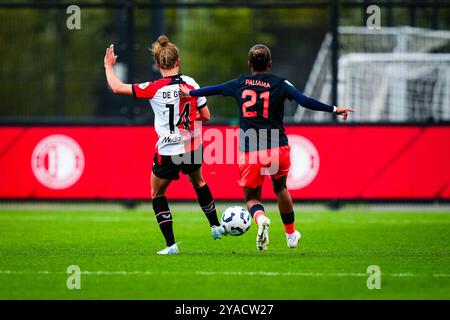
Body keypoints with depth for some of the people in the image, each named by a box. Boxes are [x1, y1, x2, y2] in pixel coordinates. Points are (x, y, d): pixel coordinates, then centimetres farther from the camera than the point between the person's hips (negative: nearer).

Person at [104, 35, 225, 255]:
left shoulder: (154, 89, -14)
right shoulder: (190, 83, -4)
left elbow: (117, 87, -10)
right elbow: (206, 116, 4)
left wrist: (109, 67, 7)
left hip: (167, 152, -4)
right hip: (193, 148, 4)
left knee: (157, 195, 16)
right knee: (198, 182, 33)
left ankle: (171, 245, 7)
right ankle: (215, 226, 43)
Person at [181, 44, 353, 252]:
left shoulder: (239, 84, 5)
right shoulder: (280, 84, -1)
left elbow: (212, 90, 19)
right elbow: (305, 101, -10)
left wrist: (190, 93, 37)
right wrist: (334, 109, -5)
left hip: (249, 152, 0)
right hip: (277, 149, 0)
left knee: (251, 197, 13)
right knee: (280, 188, 26)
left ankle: (260, 218, -22)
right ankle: (291, 234, 32)